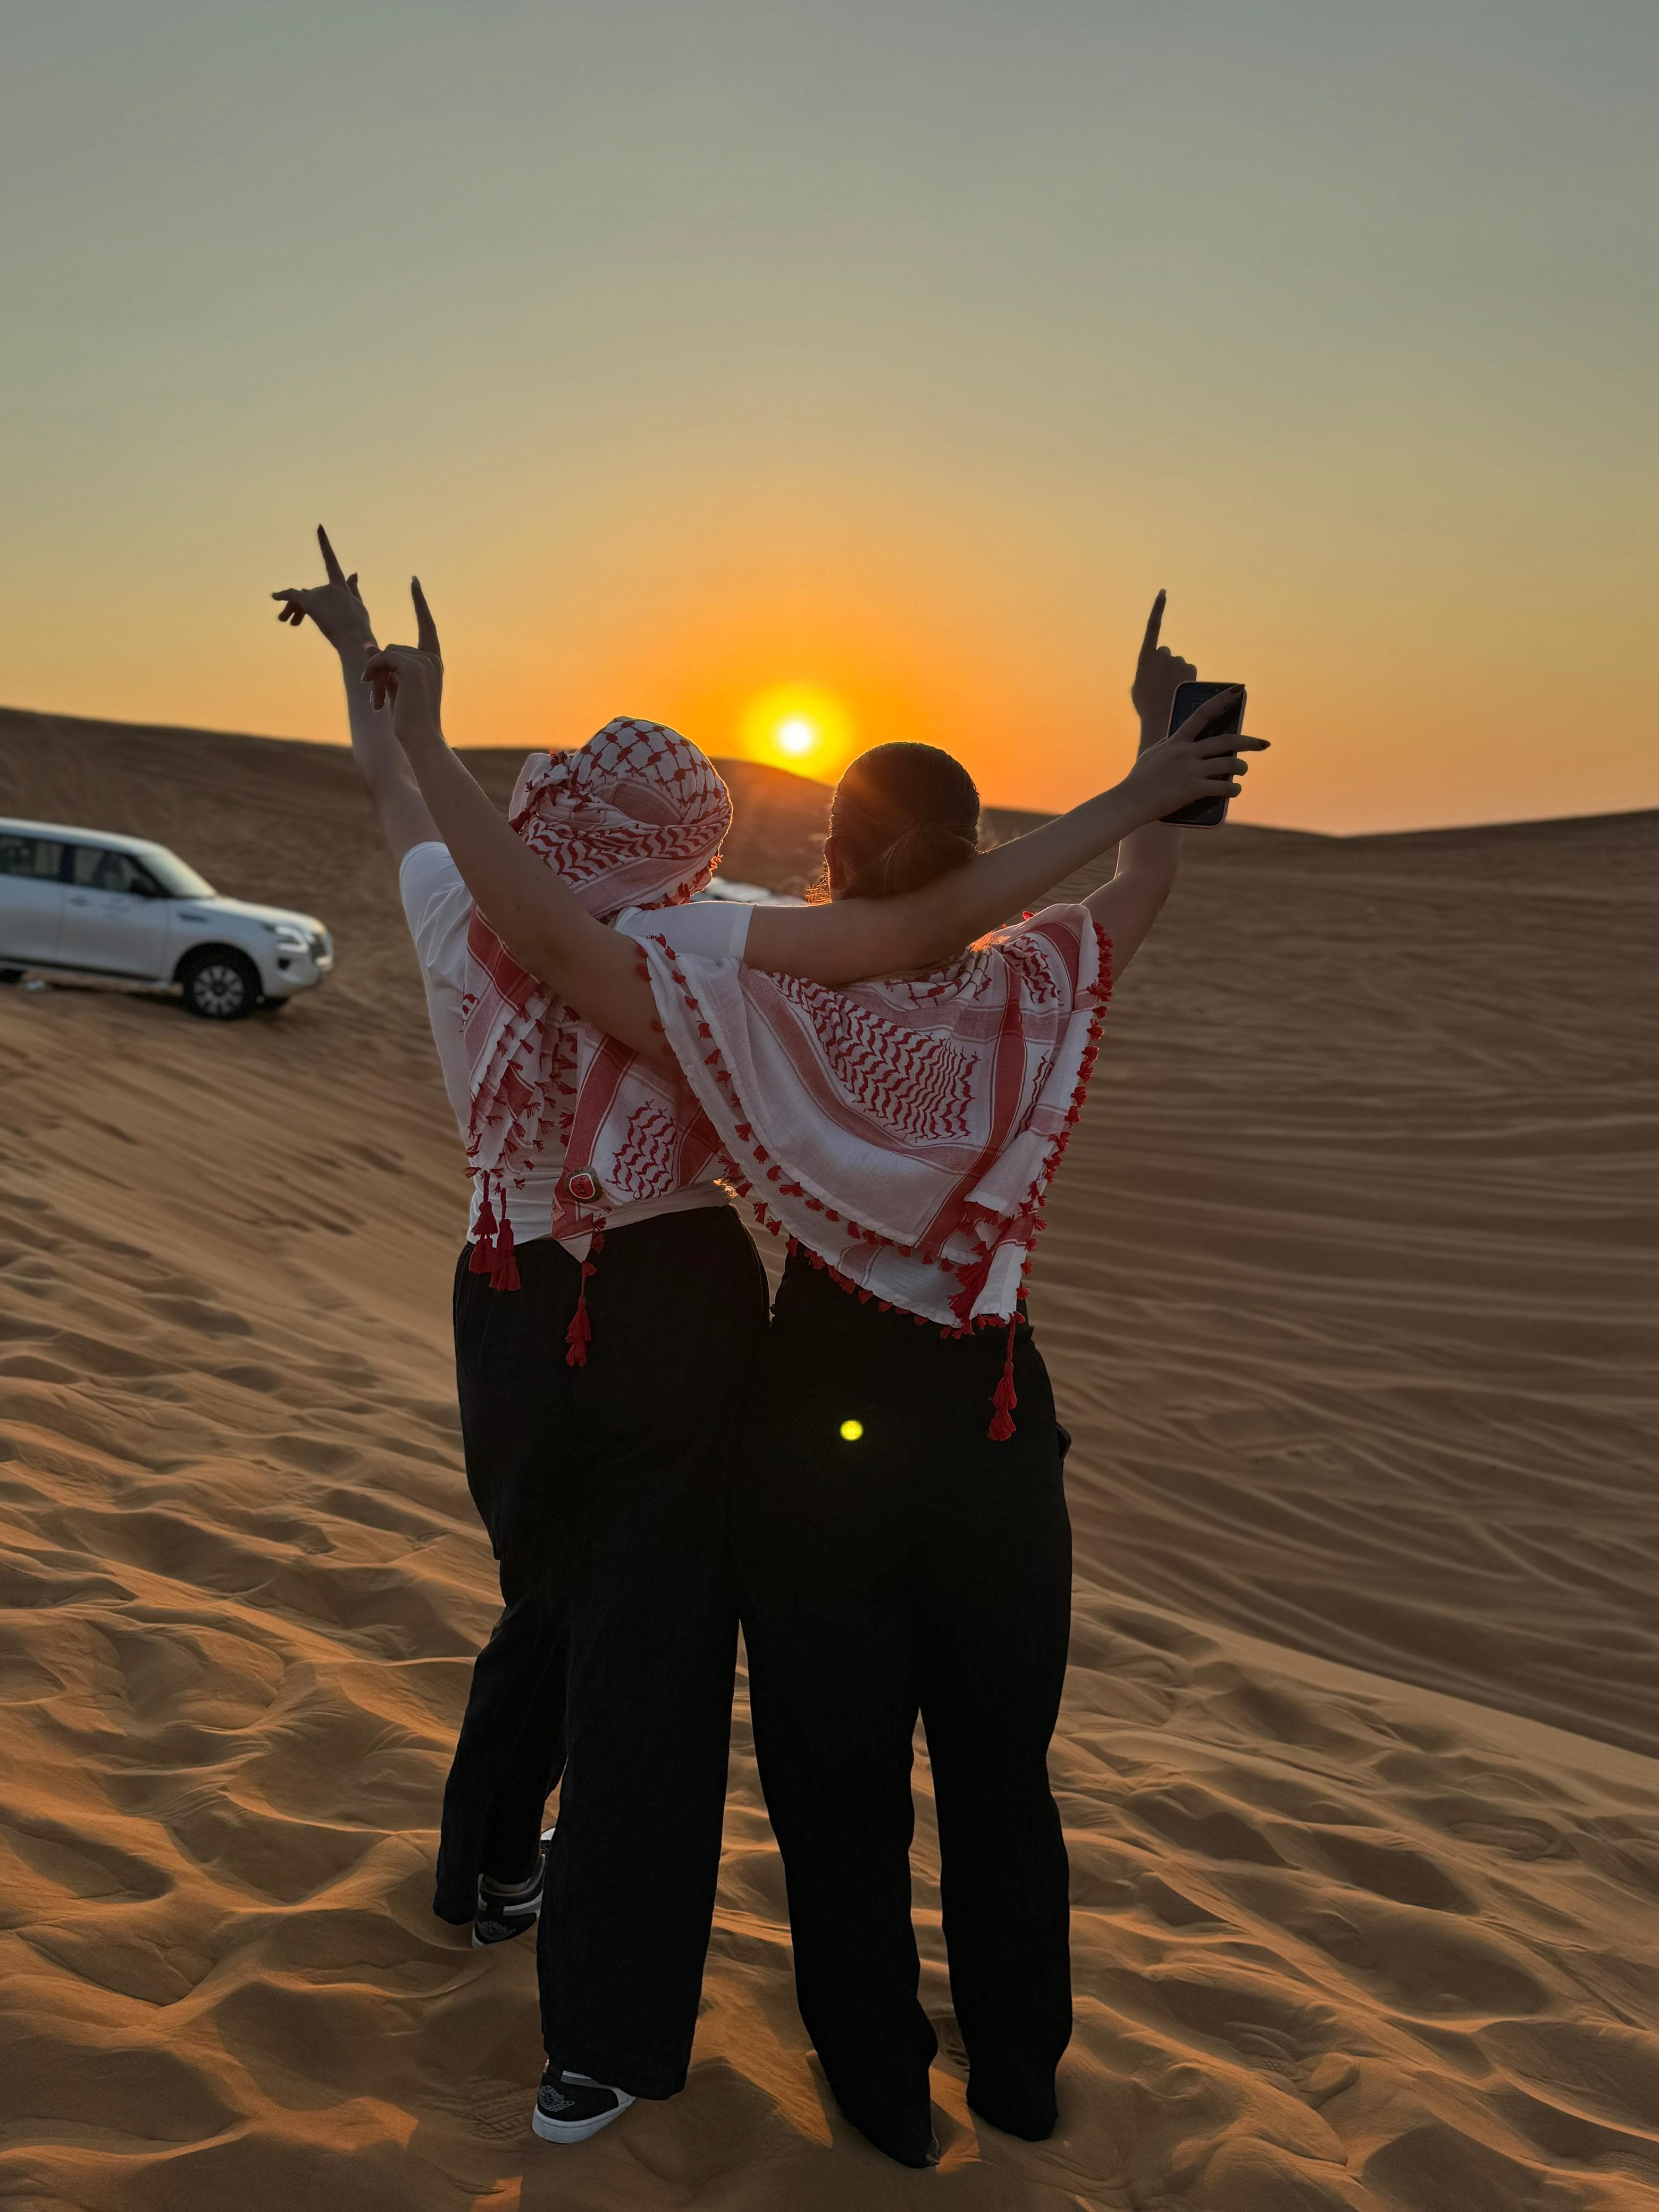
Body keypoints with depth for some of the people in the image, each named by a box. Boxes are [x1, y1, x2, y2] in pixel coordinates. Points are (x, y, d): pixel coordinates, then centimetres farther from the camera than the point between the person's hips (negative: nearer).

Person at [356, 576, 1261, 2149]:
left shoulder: (782, 1020, -20)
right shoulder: (1031, 998, -11)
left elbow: (547, 933, -27)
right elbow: (1139, 890, 9)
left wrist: (426, 739, -23)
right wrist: (1158, 750, 19)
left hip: (824, 1415, -3)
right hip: (998, 1416, 3)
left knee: (837, 1772, 17)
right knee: (1004, 1757, 22)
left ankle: (884, 2085, 34)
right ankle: (1022, 2061, 41)